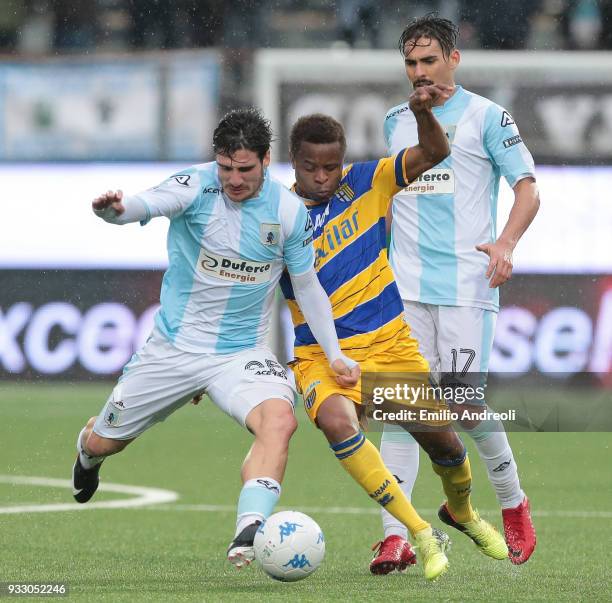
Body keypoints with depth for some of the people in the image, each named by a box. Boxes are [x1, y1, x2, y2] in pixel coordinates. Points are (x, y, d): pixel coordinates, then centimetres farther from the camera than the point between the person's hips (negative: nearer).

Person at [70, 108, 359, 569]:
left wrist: (334, 354, -1)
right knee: (104, 441, 14)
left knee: (279, 420, -31)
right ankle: (88, 455, 53)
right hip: (172, 348, 0)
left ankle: (249, 534, -40)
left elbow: (307, 285, 4)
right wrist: (114, 209, -59)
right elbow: (146, 204, -35)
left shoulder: (288, 210, -8)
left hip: (242, 353, 0)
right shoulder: (196, 185, -15)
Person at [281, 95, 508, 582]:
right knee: (336, 422, -33)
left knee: (440, 436, 6)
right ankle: (425, 537, -28)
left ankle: (463, 513, 44)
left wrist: (424, 114, -29)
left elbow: (434, 154, -8)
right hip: (322, 355, -2)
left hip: (391, 345, 2)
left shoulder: (366, 184, -1)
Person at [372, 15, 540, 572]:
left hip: (466, 286, -4)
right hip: (405, 289, 4)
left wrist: (507, 243, -19)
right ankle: (395, 537, -6)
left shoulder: (486, 117, 0)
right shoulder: (395, 122, 15)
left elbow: (528, 189, -3)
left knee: (468, 406, -8)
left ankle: (514, 505, 17)